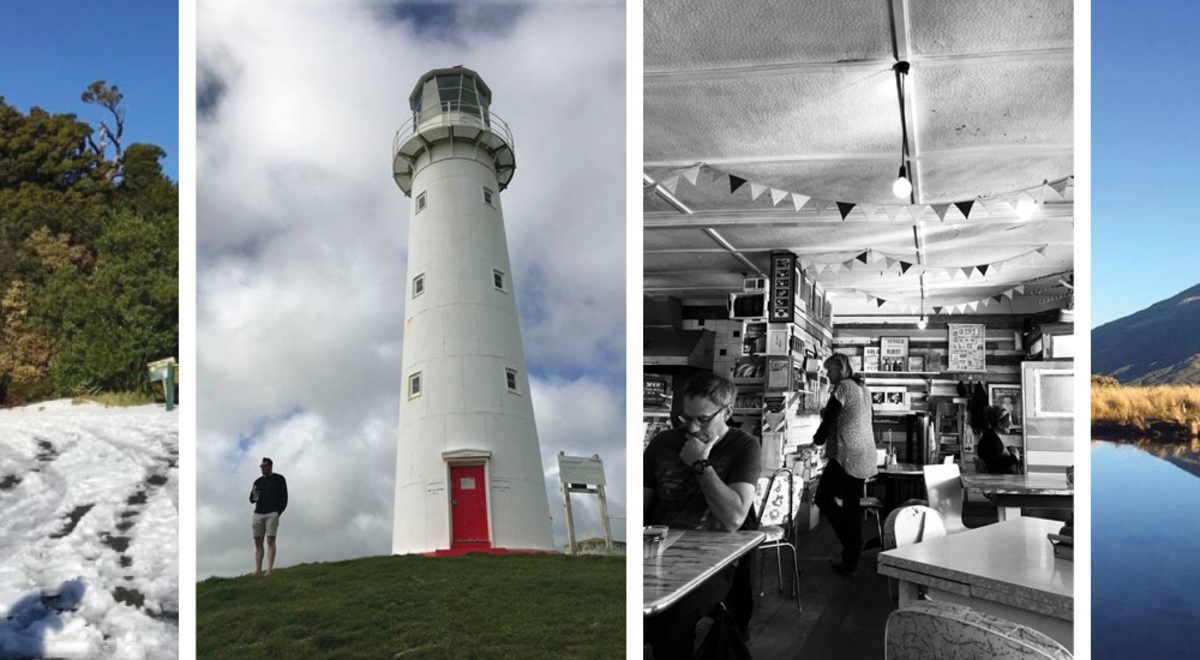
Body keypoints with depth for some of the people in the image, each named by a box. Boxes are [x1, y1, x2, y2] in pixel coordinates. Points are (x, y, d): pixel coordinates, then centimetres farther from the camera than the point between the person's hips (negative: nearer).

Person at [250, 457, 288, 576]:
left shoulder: (279, 479, 8)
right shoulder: (258, 481, 20)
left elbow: (284, 499, 3)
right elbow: (252, 500, 21)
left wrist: (277, 513, -9)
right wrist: (253, 494, -1)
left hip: (272, 513, -4)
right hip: (258, 514, 5)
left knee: (270, 541, -12)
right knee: (258, 542, -2)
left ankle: (269, 571, -19)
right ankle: (258, 570, -5)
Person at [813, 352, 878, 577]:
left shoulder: (843, 387, -9)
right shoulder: (863, 388, 18)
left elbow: (829, 417, -9)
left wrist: (817, 439, 6)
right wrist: (827, 413, 15)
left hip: (846, 455, -9)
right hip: (864, 456, 9)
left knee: (823, 497, -3)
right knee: (852, 506, 10)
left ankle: (851, 544, -10)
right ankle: (851, 561, 13)